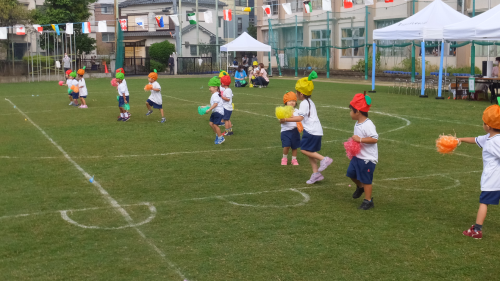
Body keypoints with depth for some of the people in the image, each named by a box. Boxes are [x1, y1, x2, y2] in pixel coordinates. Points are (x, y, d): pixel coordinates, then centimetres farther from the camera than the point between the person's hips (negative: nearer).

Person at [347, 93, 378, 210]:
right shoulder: (358, 124, 6)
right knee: (351, 172, 14)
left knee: (366, 179, 0)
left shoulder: (368, 125, -23)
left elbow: (375, 139, -30)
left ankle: (368, 201, 14)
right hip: (358, 156, 9)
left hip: (368, 158, -9)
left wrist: (360, 139, -30)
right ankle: (360, 187, 40)